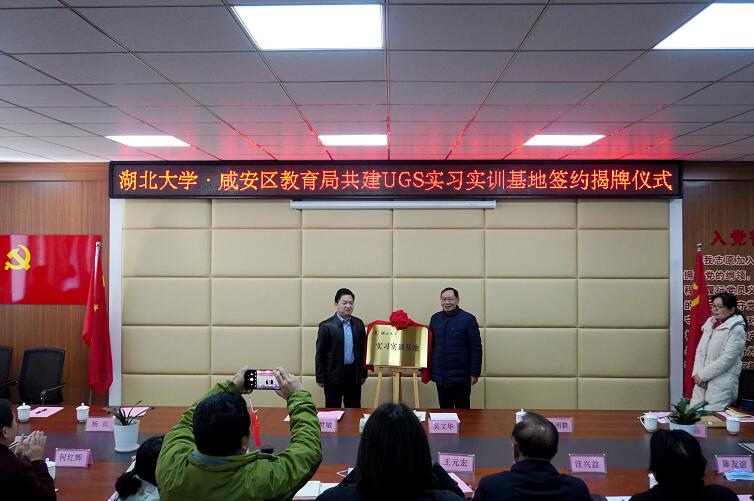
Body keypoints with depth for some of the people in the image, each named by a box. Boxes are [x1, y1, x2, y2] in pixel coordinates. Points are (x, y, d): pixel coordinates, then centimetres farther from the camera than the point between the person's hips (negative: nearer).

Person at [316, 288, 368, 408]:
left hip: (354, 375, 4)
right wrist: (320, 378, -6)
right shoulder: (326, 326, -8)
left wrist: (363, 373, 10)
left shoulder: (358, 324, 5)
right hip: (333, 376, -3)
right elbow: (320, 354, -6)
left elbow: (363, 349, 10)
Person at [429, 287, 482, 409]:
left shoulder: (468, 319, -7)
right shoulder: (435, 318, 6)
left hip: (461, 376, -4)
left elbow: (476, 348, -8)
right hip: (440, 376, 4)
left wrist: (475, 373, -11)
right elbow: (430, 345, 12)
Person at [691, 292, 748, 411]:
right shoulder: (709, 324, 11)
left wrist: (702, 375, -12)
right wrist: (697, 374, -5)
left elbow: (726, 359, -15)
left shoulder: (736, 330, -8)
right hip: (702, 382, 6)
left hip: (722, 384, -6)